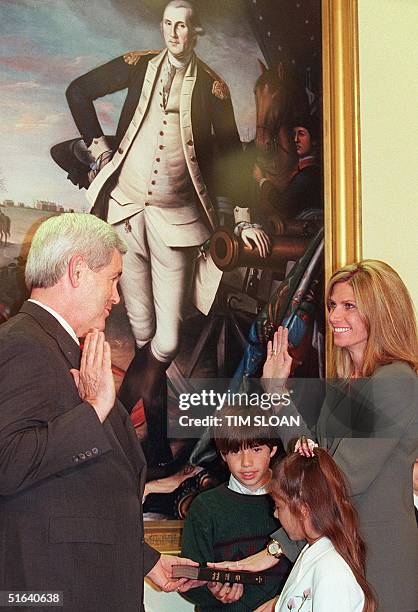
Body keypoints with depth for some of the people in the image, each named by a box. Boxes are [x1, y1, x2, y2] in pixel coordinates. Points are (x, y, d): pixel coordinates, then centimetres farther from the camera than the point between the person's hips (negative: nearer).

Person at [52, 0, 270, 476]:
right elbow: (79, 91, 16)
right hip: (127, 210, 1)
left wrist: (244, 218, 0)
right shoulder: (139, 66, 5)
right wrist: (98, 146, 9)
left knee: (166, 342, -7)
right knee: (143, 333, 6)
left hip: (175, 219, -1)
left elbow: (229, 153, 4)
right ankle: (157, 445, 17)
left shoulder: (211, 86, 1)